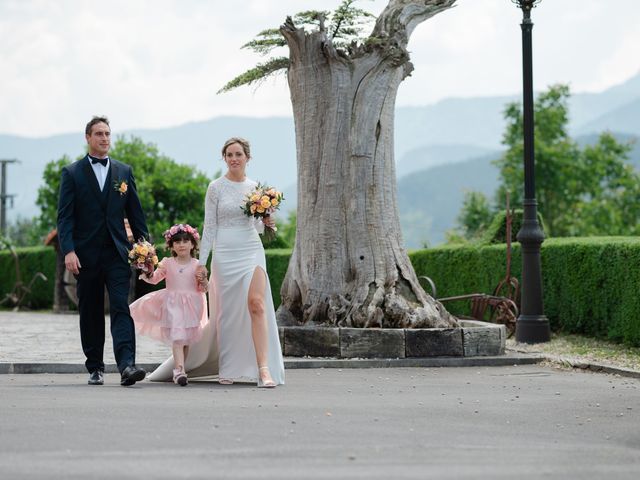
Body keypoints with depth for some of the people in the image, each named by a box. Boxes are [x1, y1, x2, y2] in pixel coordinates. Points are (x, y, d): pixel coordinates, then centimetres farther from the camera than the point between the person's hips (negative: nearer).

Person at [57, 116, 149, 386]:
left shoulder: (124, 172, 12)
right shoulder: (72, 173, 4)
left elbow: (135, 213, 13)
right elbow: (65, 216, -3)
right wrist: (68, 251, -14)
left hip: (117, 253, 1)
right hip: (86, 254, 0)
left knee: (121, 307, -13)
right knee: (90, 313, 6)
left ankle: (127, 365, -24)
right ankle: (95, 368, 16)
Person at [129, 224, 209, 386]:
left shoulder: (197, 265, 3)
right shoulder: (167, 263, 3)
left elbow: (202, 289, 5)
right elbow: (154, 279, 7)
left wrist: (203, 282, -16)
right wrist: (147, 274, -13)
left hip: (191, 305, 2)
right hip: (173, 304, -2)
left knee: (186, 339, 7)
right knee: (177, 337, -17)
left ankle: (177, 371, 19)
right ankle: (180, 369, -28)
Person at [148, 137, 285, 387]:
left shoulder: (255, 187, 10)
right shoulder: (216, 187, 0)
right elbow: (209, 227, 1)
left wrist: (265, 224, -3)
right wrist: (201, 262, -2)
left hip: (252, 251, 2)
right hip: (225, 254, -2)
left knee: (257, 304, -15)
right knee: (227, 311, 3)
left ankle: (264, 369, -19)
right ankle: (226, 369, 17)